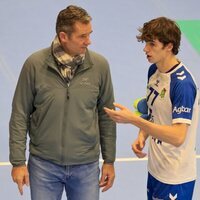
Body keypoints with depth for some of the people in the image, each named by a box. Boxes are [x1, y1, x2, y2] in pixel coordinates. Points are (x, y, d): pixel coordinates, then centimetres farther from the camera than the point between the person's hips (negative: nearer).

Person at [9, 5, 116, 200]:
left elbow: (106, 115, 4)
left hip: (86, 165, 1)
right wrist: (18, 162, -4)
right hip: (43, 164, -1)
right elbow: (20, 115, -3)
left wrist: (109, 160, 6)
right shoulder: (35, 64, -10)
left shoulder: (99, 65, -5)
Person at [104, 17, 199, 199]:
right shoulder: (154, 70, 3)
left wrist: (134, 119, -30)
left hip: (175, 178, -8)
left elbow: (178, 137, -28)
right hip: (155, 170, 8)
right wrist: (142, 136, -2)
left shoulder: (183, 84, -24)